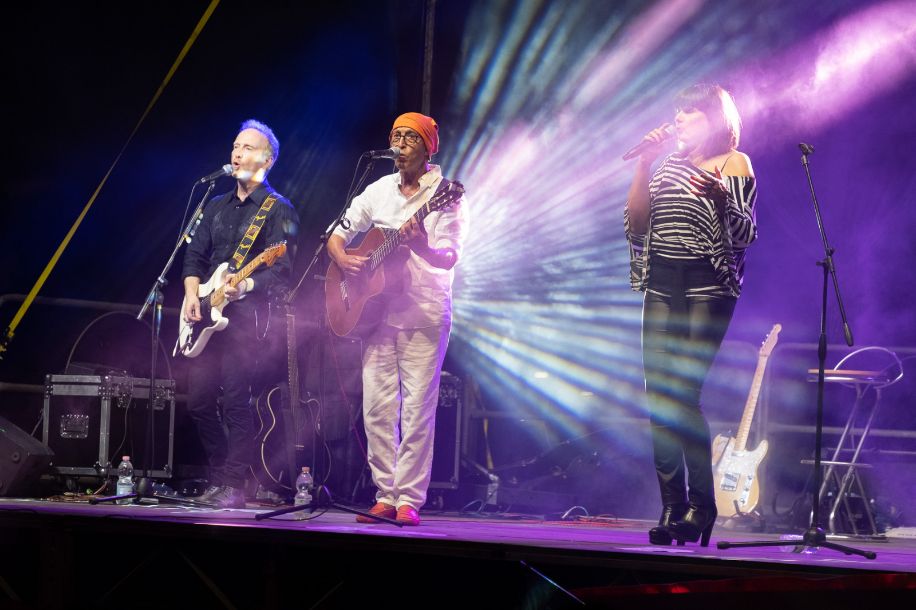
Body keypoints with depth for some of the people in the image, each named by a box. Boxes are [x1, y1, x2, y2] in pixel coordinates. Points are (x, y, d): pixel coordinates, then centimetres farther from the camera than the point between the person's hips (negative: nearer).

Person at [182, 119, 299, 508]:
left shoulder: (278, 210, -2)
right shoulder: (216, 207, 20)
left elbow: (282, 271, -11)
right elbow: (195, 255, 18)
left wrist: (246, 285, -27)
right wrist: (192, 293, 0)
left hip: (246, 318, -7)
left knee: (235, 402, -12)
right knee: (198, 400, 5)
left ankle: (234, 487, -7)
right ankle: (219, 478, 18)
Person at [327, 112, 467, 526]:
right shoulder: (378, 191, 11)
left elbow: (449, 258, -15)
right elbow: (338, 235, 18)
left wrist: (421, 246, -35)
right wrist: (342, 259, -4)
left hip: (425, 317, -5)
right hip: (377, 311, 5)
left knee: (417, 410, -6)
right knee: (377, 408, 2)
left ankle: (410, 500, -2)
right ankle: (385, 496, 9)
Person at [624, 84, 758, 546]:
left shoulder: (733, 164, 4)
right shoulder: (670, 165, 20)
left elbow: (746, 234, -5)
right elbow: (636, 225, 10)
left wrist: (719, 196, -21)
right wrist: (642, 168, 3)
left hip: (707, 286, -6)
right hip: (662, 286, 6)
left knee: (683, 395, -15)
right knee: (658, 397, -2)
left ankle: (701, 507, -7)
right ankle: (672, 508, 2)